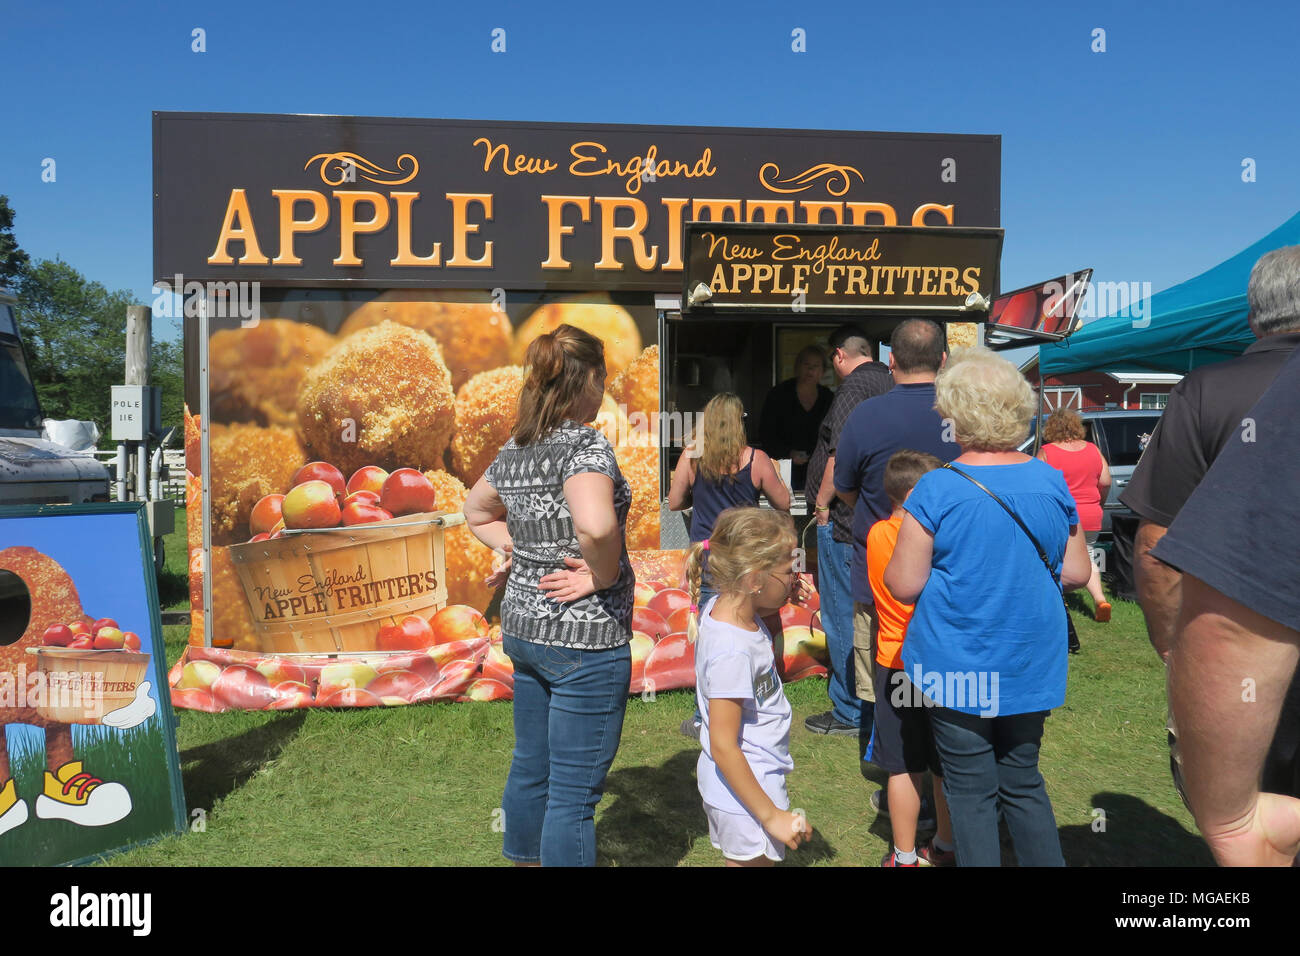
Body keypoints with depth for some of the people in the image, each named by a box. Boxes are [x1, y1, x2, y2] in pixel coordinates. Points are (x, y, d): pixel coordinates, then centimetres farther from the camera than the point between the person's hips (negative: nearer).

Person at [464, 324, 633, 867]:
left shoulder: (515, 450, 6)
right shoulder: (585, 445, -18)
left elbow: (475, 513, 23)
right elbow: (595, 525, -37)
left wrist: (517, 548, 11)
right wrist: (603, 576, -20)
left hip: (522, 627, 9)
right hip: (585, 638, -8)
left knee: (531, 767, 23)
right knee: (574, 791, 3)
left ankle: (526, 857, 40)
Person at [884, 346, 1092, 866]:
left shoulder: (937, 489, -16)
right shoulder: (1051, 480, -2)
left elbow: (903, 586, -14)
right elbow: (1077, 573, 5)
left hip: (959, 667, -4)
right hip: (1032, 666, 4)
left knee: (971, 793, 10)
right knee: (1023, 781, 20)